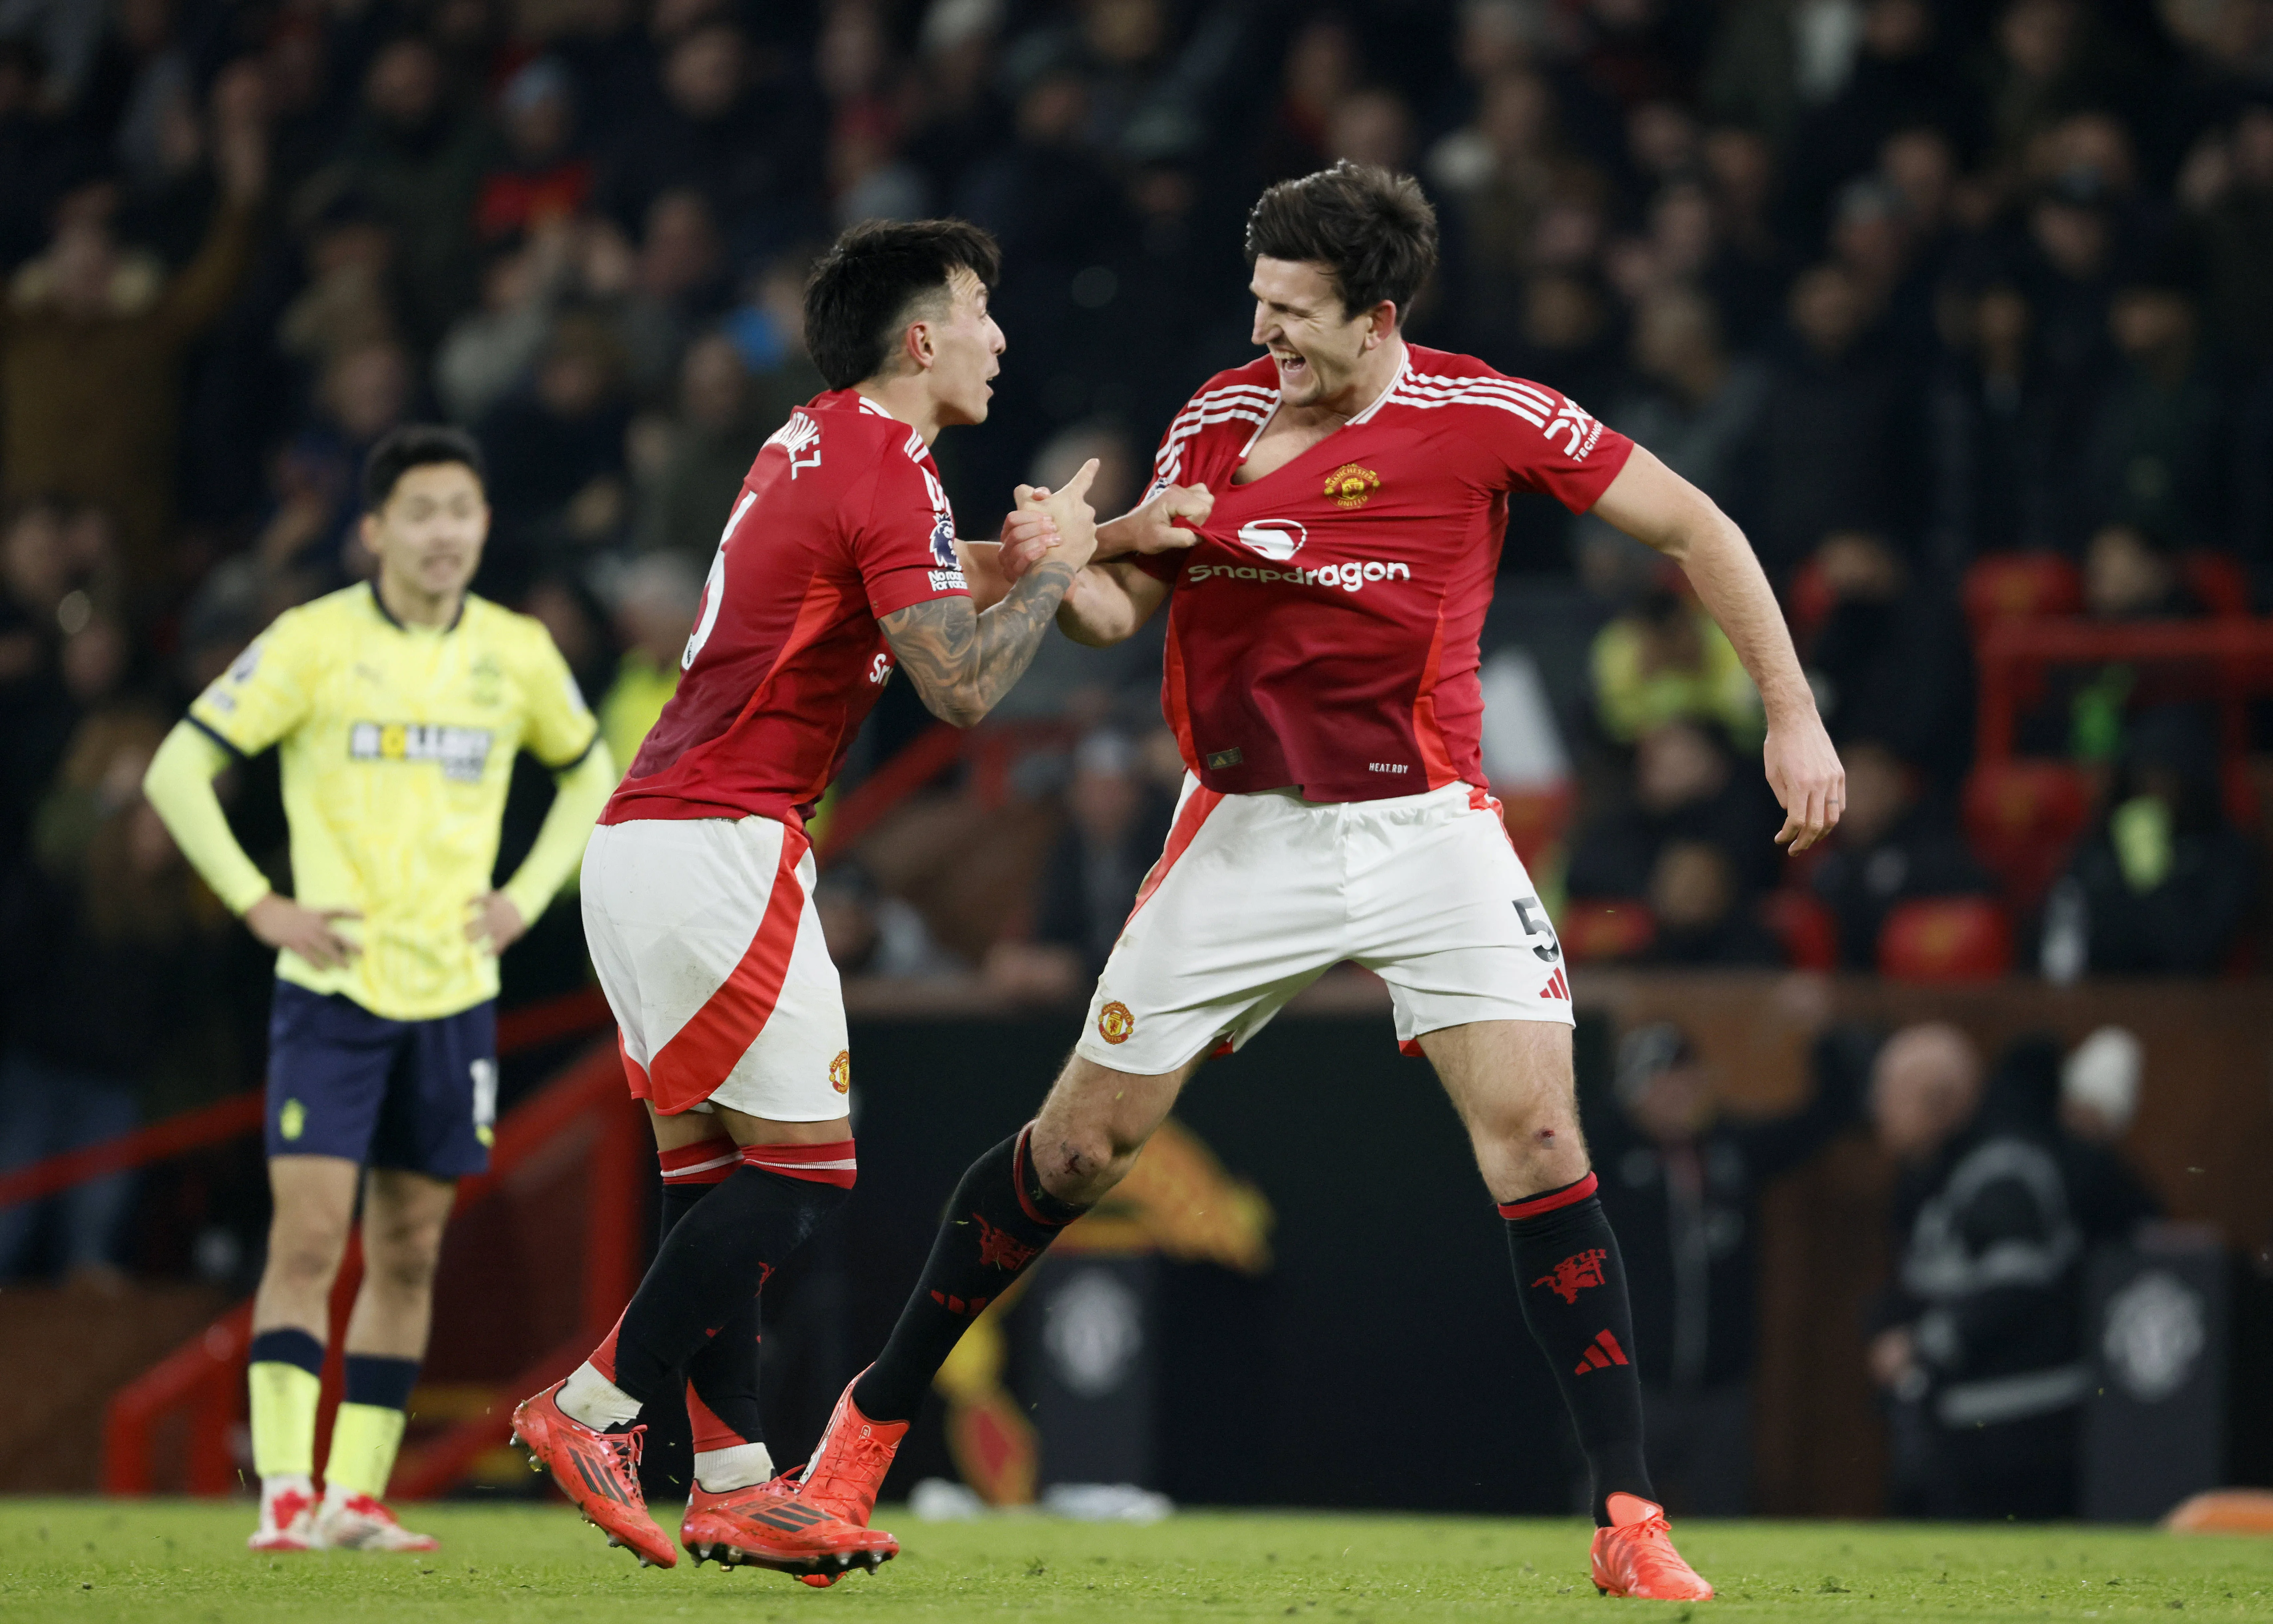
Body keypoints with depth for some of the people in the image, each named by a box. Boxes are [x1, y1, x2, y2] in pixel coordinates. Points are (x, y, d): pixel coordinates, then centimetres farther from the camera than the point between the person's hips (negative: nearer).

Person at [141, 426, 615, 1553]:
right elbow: (176, 772, -4)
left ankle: (358, 1497, 11)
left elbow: (590, 773, 22)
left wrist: (528, 897, 8)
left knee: (410, 1252, 5)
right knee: (310, 1235, -12)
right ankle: (287, 1493, -13)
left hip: (455, 989, 4)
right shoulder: (313, 644, -6)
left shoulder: (517, 654, 5)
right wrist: (259, 906, -10)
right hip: (332, 984, -4)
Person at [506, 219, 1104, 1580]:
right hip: (720, 846, -10)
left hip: (644, 841, 10)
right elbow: (964, 687, -17)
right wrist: (1055, 565, -3)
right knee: (801, 1165, -6)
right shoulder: (886, 473, -11)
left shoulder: (814, 446, 18)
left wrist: (1018, 555, 21)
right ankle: (593, 1413, -7)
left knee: (715, 1174, 8)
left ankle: (734, 1483, 6)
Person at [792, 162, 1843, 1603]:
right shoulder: (1220, 419, 1)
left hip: (1425, 825, -2)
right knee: (1082, 1142, 5)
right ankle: (875, 1418, 23)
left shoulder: (1482, 417, -9)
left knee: (1536, 1135, -16)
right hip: (1246, 832, 2)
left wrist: (1793, 713, -7)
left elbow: (1689, 524, -3)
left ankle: (1630, 1521, -12)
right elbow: (1124, 606, 9)